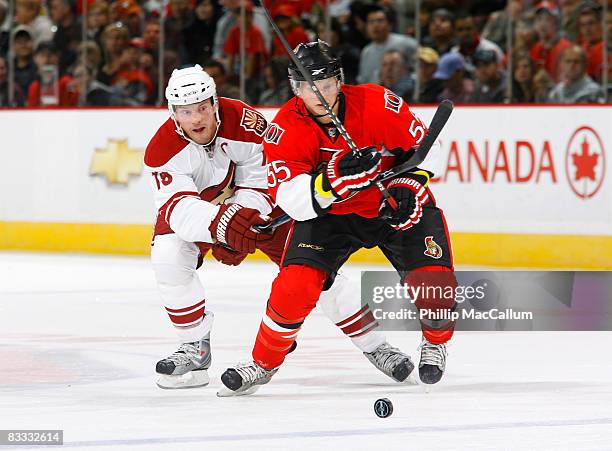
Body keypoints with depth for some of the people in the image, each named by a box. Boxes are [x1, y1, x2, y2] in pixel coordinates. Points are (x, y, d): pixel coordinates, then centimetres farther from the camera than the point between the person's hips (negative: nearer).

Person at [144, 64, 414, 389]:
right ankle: (195, 349, -9)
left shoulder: (244, 122, -30)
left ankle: (373, 345, 4)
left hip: (257, 203, -1)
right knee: (167, 257, -26)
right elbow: (176, 207, -38)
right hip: (194, 208, 1)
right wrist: (221, 223, -56)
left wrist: (241, 218, -39)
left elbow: (259, 182, -20)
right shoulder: (162, 149, -28)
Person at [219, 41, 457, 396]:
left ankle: (435, 344, 19)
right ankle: (264, 363, 5)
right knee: (297, 284, -20)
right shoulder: (285, 129, -20)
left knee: (435, 284, -16)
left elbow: (423, 147, -5)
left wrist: (409, 186, -19)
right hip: (329, 214, 0)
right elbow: (291, 201, -29)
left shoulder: (379, 104, -21)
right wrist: (334, 177, -43)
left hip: (394, 207, 0)